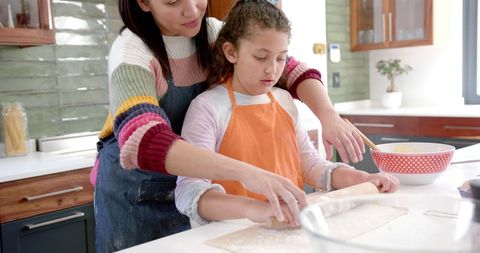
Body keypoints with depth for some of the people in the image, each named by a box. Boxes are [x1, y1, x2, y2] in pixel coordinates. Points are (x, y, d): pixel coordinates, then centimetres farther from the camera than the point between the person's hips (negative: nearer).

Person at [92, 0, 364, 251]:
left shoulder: (213, 32, -7)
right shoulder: (131, 51, -22)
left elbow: (291, 68, -6)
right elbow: (144, 141, -39)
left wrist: (330, 115, -26)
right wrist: (245, 172, -51)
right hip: (133, 195, -4)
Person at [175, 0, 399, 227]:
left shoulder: (284, 101, 8)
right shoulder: (208, 107, -11)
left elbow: (309, 163, 15)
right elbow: (188, 192, -21)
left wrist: (361, 179, -1)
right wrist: (253, 208, -38)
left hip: (291, 229, 4)